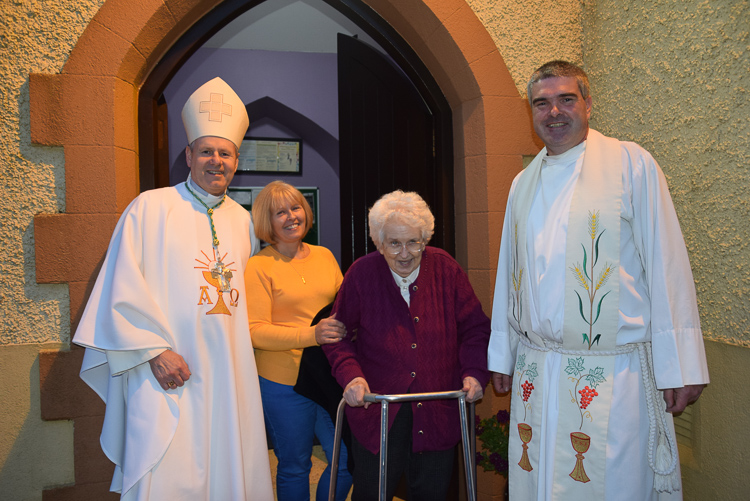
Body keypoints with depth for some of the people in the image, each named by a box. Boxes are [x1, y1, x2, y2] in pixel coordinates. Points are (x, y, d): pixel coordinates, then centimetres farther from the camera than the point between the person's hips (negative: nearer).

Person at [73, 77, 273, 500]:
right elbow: (123, 289, -7)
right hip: (168, 373, -4)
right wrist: (154, 349, -14)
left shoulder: (243, 221, 12)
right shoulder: (151, 207, -2)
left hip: (230, 376, 5)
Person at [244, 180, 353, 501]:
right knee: (294, 468, 10)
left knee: (348, 460, 8)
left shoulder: (324, 256, 8)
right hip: (283, 382, -4)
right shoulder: (258, 266, -7)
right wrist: (312, 334, -25)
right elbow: (255, 331, -12)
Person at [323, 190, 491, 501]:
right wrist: (351, 376, -14)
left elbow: (475, 328, 4)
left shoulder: (446, 269, -2)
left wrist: (475, 373, -11)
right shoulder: (361, 274, -6)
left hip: (438, 408, 2)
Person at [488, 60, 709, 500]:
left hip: (614, 373, -4)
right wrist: (502, 356, 16)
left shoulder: (630, 163, -2)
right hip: (536, 373, 4)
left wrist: (681, 366, -9)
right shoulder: (523, 183, 12)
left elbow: (667, 266, -5)